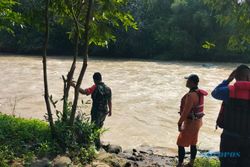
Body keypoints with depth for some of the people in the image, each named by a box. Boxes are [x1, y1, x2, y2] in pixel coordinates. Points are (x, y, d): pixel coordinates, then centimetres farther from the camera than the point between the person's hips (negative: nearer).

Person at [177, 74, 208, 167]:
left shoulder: (191, 95, -26)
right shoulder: (199, 93, 5)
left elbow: (185, 111, -26)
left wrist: (179, 123, -16)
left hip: (191, 122, -9)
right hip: (197, 121, 10)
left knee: (181, 144, 2)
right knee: (193, 144, 18)